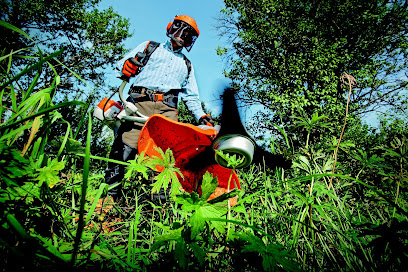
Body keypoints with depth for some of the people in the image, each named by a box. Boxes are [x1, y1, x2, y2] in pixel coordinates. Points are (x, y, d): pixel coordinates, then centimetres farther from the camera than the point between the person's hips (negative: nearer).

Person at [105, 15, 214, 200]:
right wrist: (126, 67, -7)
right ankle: (110, 194, -9)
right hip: (140, 102, -2)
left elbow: (191, 96, 28)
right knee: (124, 147, -15)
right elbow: (121, 65, 18)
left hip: (167, 109, 2)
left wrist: (201, 116, 12)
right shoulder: (150, 47, 24)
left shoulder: (187, 65, 32)